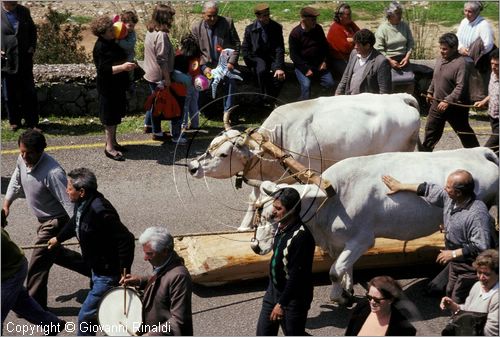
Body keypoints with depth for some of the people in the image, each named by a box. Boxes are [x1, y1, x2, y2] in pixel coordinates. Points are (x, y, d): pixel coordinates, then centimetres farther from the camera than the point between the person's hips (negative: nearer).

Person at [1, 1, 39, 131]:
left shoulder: (24, 11, 2)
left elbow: (32, 29, 15)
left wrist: (32, 46, 1)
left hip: (24, 61, 2)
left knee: (29, 93, 5)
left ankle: (32, 122, 15)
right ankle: (14, 122, 25)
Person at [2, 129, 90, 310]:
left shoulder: (52, 173, -34)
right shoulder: (22, 160, -9)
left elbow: (68, 203, -33)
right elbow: (16, 180, 14)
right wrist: (7, 203, 7)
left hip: (56, 221, -9)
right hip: (44, 219, 9)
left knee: (38, 263, -2)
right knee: (53, 253, 28)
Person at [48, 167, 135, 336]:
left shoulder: (99, 210, -33)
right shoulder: (82, 203, -3)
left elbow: (126, 240, -32)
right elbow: (76, 222, 22)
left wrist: (124, 272, -27)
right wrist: (58, 238, 37)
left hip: (108, 273, -10)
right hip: (98, 268, 10)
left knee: (86, 316, -1)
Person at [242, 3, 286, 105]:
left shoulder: (277, 27, -3)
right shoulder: (250, 29, -2)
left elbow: (280, 49, -8)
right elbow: (245, 49, 0)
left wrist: (279, 67, -21)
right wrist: (256, 64, -13)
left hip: (273, 57, 1)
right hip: (257, 57, -1)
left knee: (279, 76, -28)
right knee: (261, 71, -35)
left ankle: (270, 99, -5)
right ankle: (267, 98, -19)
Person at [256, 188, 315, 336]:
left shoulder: (301, 236, -27)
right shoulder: (281, 226, 1)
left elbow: (297, 275, -26)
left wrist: (281, 303, -23)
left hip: (293, 297, -9)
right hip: (274, 290, 9)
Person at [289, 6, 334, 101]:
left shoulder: (318, 29, 3)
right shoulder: (295, 34, -11)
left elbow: (325, 45, 16)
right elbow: (294, 55, -10)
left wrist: (324, 61, 3)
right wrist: (306, 69, -16)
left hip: (319, 64, 4)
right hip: (302, 65, -4)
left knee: (330, 83, -10)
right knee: (306, 85, -26)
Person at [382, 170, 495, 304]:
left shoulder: (478, 214, -32)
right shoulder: (450, 198, -7)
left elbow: (481, 247, -32)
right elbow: (429, 189, 9)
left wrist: (453, 253, -24)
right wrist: (400, 186, 15)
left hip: (470, 267, -9)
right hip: (455, 262, 9)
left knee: (458, 302, -3)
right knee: (450, 294, 22)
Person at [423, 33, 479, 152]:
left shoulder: (461, 63, -22)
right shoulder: (440, 59, 4)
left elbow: (460, 87, -27)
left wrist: (448, 101, -30)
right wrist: (430, 91, 21)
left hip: (455, 106, -7)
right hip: (438, 103, 7)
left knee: (464, 132, 9)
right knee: (431, 129, 12)